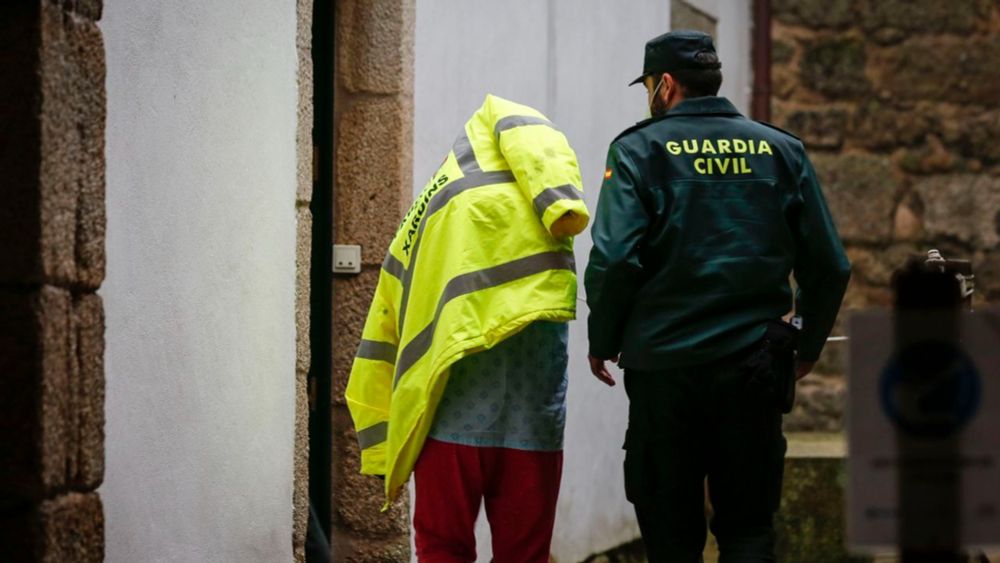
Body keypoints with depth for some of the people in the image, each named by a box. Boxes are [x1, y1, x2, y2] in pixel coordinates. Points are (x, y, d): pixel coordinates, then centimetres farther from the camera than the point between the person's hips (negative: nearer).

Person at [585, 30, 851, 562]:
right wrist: (808, 346, 19)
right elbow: (829, 267, 5)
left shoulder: (639, 150, -3)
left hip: (664, 365, -2)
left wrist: (602, 344, 1)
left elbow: (614, 260, -14)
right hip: (753, 366, 2)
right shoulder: (781, 150, 7)